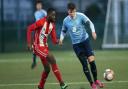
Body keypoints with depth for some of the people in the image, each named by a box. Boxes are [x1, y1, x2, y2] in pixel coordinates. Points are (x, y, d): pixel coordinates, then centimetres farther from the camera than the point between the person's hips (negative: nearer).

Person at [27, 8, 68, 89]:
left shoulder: (52, 25, 5)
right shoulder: (41, 22, -18)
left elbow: (54, 39, 6)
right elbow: (29, 29, -18)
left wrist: (56, 41, -19)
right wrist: (29, 43, -22)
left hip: (45, 46, 9)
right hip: (38, 47, -9)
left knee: (47, 69, 10)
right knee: (52, 60, -22)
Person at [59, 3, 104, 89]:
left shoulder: (81, 16, -8)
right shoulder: (66, 21, 0)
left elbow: (90, 23, -13)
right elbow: (63, 31, 15)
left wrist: (93, 31, -31)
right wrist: (61, 38, -3)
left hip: (85, 40, -1)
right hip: (76, 44, 1)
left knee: (91, 60, -10)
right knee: (84, 64, -3)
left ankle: (96, 80, 11)